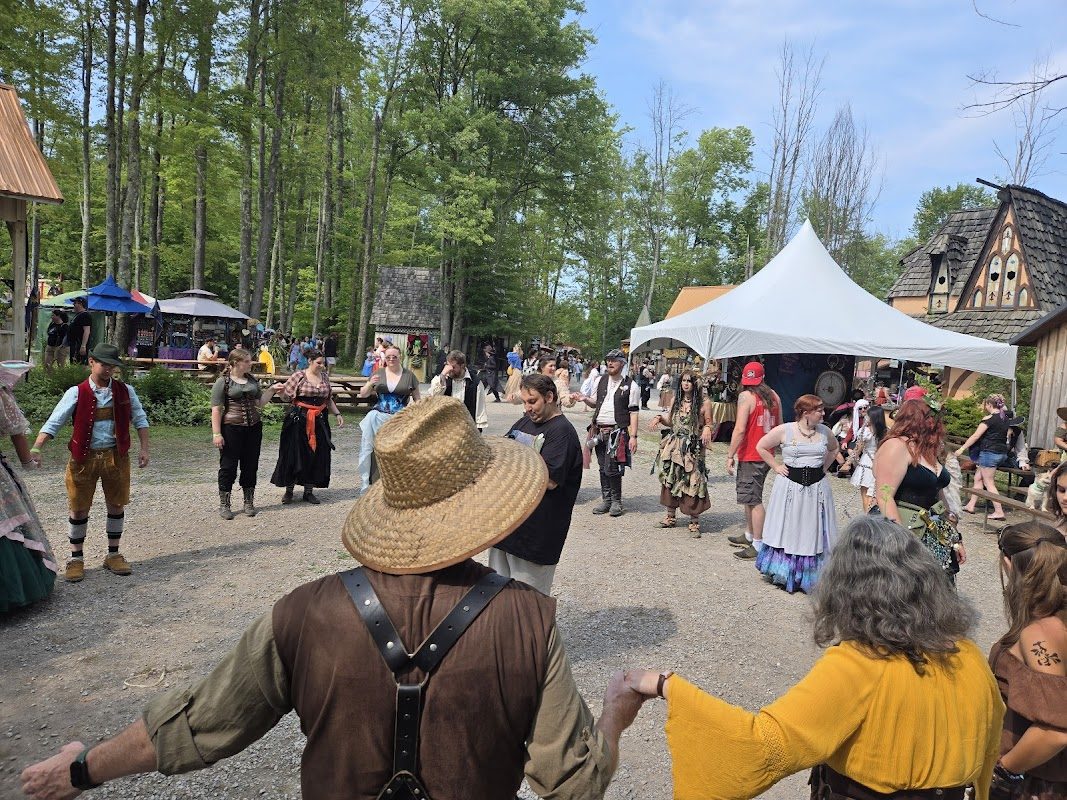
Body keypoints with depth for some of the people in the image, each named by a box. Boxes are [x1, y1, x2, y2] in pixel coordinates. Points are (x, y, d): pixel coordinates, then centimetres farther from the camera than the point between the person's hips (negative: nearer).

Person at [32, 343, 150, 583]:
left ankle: (113, 555, 24)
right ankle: (76, 558, 21)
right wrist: (36, 448, -22)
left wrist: (144, 449, 0)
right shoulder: (77, 393, -5)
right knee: (79, 508, 6)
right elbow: (53, 423, -9)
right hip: (84, 457, -2)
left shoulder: (125, 391, 2)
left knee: (116, 505, 9)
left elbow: (140, 419, 8)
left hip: (116, 456, 2)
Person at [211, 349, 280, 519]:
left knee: (251, 466, 11)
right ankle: (224, 505, 15)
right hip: (231, 429, -5)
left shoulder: (252, 379, 11)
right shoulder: (223, 381, -7)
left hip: (253, 428, 5)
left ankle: (249, 503, 24)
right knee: (228, 467, 3)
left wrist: (271, 390, 2)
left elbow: (259, 403, 14)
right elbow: (216, 410, -9)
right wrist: (216, 434, -14)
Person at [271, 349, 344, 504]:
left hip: (319, 421, 4)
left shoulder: (324, 377, 9)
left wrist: (337, 414, 10)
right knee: (294, 455, 0)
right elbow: (286, 396, -5)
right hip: (298, 420, -4)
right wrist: (279, 390, -25)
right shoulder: (298, 376, -5)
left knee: (316, 455, 5)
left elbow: (329, 399, 18)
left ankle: (309, 491, 17)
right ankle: (289, 490, 14)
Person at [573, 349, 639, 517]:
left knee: (613, 468, -7)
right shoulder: (601, 381, 11)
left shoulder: (631, 385, -4)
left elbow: (634, 413, -6)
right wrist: (586, 399, 0)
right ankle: (606, 500, 21)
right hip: (599, 431, 5)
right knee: (603, 467, 10)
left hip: (617, 432, -5)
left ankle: (616, 501, 9)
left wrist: (633, 436, -12)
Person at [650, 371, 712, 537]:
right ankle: (670, 516, 23)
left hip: (693, 448, -5)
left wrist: (707, 429, -23)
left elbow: (708, 424, -2)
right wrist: (659, 418, 0)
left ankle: (694, 522, 6)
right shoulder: (676, 400, 9)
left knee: (691, 483, -5)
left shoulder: (704, 403, -5)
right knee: (670, 481, 8)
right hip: (673, 446, 5)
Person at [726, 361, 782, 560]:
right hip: (766, 455, 8)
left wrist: (730, 456, -15)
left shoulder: (746, 396, -13)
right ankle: (749, 536, 31)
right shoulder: (773, 395, 9)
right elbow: (779, 426, 15)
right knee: (751, 497, 20)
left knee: (754, 500, -4)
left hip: (750, 456, -8)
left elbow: (740, 429, -20)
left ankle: (758, 546, 0)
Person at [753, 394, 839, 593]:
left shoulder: (824, 431, 3)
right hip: (790, 486, -3)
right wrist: (776, 467, -3)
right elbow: (761, 446, 0)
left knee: (812, 532, 8)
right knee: (788, 531, 7)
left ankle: (811, 576, 21)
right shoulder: (784, 430, -8)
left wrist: (823, 467, 10)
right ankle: (783, 575, 22)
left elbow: (834, 448, 23)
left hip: (817, 487, 3)